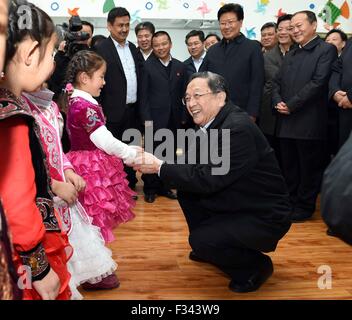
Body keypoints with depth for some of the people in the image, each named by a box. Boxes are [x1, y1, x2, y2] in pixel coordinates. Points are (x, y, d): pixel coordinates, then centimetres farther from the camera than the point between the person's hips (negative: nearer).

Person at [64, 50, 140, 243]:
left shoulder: (76, 102, 10)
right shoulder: (86, 107, -21)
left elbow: (101, 140, 13)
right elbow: (106, 143, -22)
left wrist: (130, 149, 10)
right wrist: (133, 155, -8)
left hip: (86, 165, 9)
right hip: (91, 169, -9)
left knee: (91, 223, 16)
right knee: (95, 221, 1)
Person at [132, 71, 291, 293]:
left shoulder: (238, 128, -27)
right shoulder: (213, 123, 2)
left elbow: (207, 179, -28)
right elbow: (193, 164, 4)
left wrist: (159, 167, -23)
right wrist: (153, 161, -10)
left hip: (265, 216, -9)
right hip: (238, 204, 9)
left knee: (201, 240, -21)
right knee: (187, 189, 4)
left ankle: (256, 266, 5)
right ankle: (206, 246, 22)